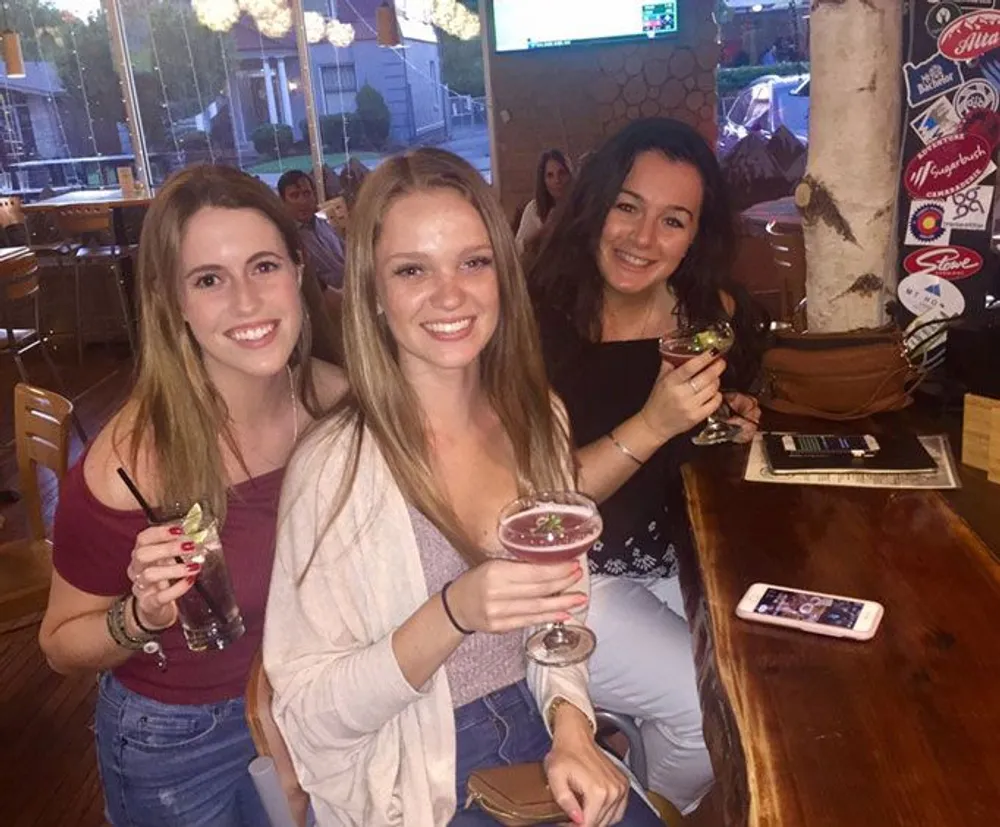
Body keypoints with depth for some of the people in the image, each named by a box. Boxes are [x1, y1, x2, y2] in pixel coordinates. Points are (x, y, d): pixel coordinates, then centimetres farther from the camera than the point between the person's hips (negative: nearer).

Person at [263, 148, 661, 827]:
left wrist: (571, 725, -9)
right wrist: (453, 614, -29)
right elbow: (311, 716, -15)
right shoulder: (334, 467, -20)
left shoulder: (537, 421, -4)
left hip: (540, 741, 5)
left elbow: (560, 609, 7)